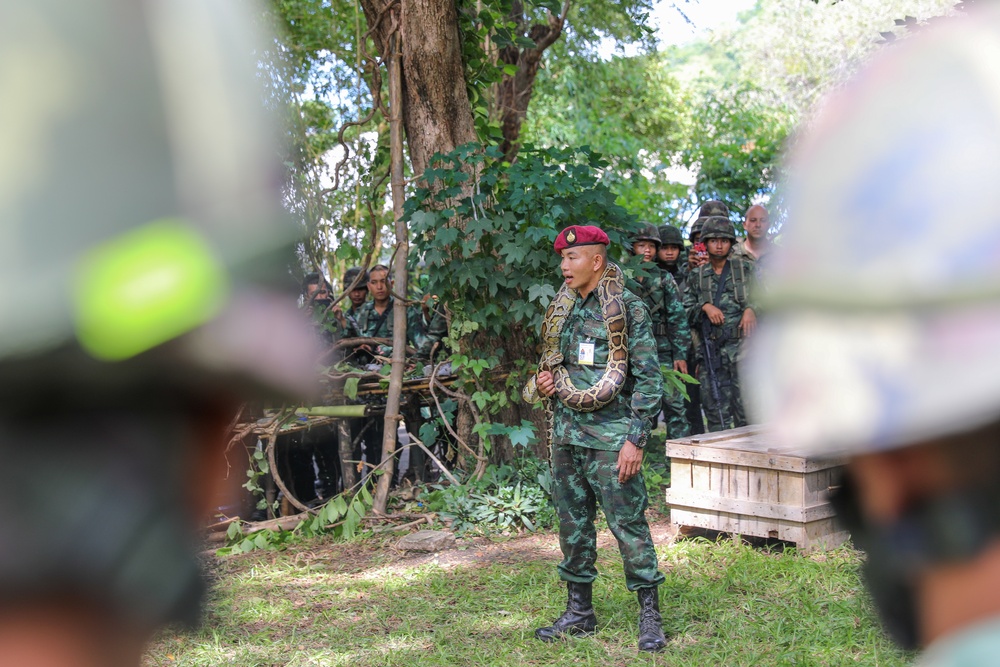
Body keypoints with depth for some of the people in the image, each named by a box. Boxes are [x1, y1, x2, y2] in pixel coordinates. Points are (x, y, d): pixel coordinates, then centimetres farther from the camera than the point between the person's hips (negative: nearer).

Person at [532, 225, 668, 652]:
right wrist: (543, 382, 1)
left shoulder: (627, 308, -7)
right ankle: (579, 612, 23)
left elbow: (649, 378, -9)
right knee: (573, 524, 12)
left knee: (628, 524, -5)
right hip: (566, 436, 7)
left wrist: (636, 439, -15)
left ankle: (650, 617, 6)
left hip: (610, 438, -7)